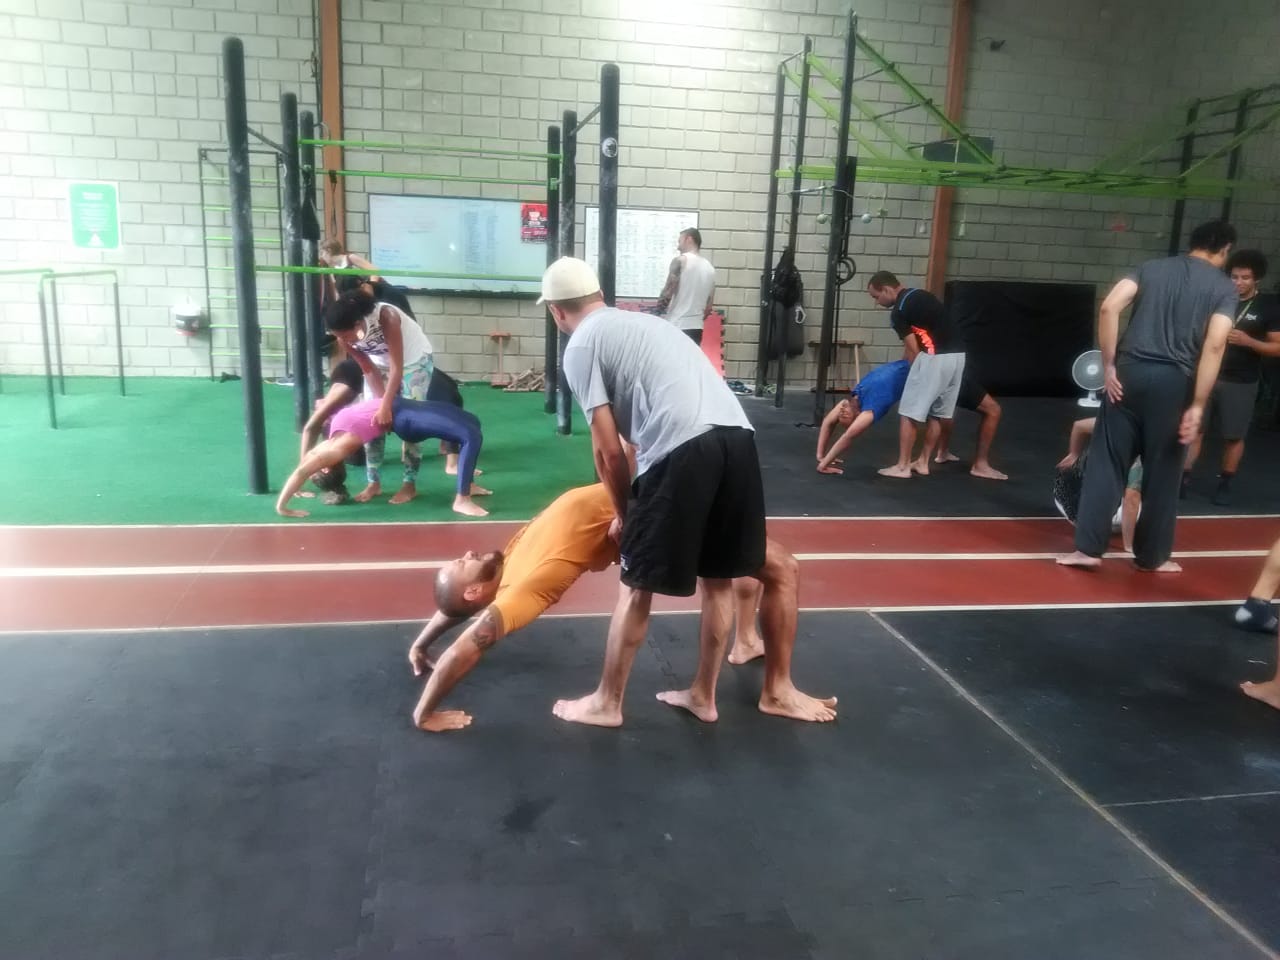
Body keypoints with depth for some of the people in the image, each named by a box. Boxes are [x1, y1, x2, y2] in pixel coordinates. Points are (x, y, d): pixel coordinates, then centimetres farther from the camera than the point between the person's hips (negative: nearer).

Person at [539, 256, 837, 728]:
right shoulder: (643, 322, 31)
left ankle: (606, 703, 24)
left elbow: (608, 448, 2)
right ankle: (703, 694, 34)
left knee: (637, 587, 9)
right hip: (737, 437, 7)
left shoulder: (581, 346, 7)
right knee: (719, 576, 19)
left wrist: (623, 512, 18)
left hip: (682, 450, -7)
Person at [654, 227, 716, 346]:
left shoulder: (680, 261, -7)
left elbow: (667, 293, -12)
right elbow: (709, 305, 15)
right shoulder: (710, 268, 14)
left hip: (675, 327, -7)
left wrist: (656, 314, 2)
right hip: (696, 328, 7)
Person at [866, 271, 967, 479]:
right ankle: (922, 462, 23)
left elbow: (914, 350, -5)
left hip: (935, 358, -9)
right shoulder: (920, 295, 19)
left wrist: (917, 373, 11)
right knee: (937, 414, 16)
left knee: (909, 413, 0)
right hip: (958, 355, 9)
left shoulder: (898, 311, -6)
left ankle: (902, 466, 3)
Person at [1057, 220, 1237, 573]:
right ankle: (1152, 555, 22)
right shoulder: (1224, 286, 5)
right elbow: (1214, 345, -8)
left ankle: (1088, 548, 4)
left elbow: (1109, 307, -5)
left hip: (1130, 372, 2)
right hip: (1173, 380, -2)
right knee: (1162, 471, 10)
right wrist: (1197, 406, -8)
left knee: (1106, 461, 6)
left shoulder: (1152, 267, 12)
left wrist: (1109, 366, -2)